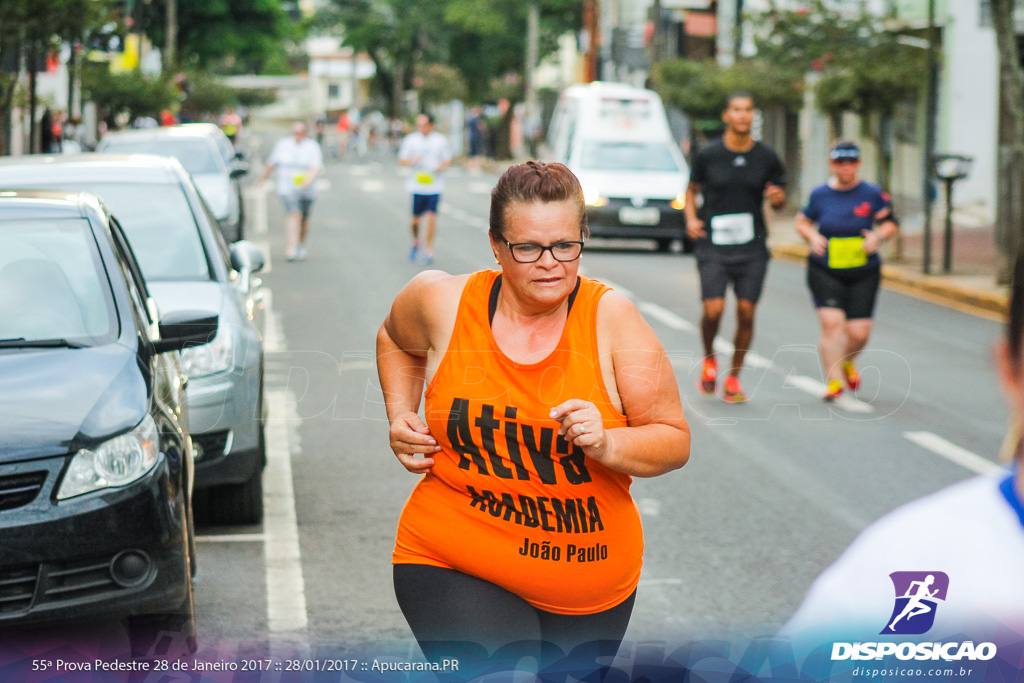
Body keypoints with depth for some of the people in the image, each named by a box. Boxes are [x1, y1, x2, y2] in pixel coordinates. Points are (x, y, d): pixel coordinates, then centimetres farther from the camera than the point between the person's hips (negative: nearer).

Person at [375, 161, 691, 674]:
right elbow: (396, 339, 22)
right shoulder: (442, 301, -4)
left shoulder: (609, 316, -8)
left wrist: (606, 444, -22)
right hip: (456, 569, -2)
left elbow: (674, 441, -4)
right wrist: (401, 416, 6)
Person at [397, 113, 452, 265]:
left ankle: (428, 248, 1)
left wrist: (442, 166, -11)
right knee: (415, 218, 3)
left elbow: (448, 160, 11)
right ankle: (415, 242, 31)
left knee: (431, 215, -11)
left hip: (434, 183, -1)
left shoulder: (440, 140, 3)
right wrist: (412, 160, -15)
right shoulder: (410, 139, 2)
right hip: (417, 183, 1)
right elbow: (402, 160, 6)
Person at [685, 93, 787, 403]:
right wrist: (691, 219, -3)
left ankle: (733, 378, 15)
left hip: (752, 249, 2)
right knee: (714, 309, -14)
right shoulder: (708, 155, -1)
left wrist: (778, 197, -10)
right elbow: (692, 189, 14)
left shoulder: (767, 157, 3)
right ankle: (709, 359, 17)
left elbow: (779, 196, 14)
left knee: (746, 313, -1)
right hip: (713, 246, -2)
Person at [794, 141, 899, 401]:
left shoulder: (872, 194, -1)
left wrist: (878, 236, -12)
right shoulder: (820, 194, 1)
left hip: (864, 273, 0)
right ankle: (834, 381, -9)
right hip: (825, 271, 0)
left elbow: (891, 224, 8)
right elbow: (802, 221, 14)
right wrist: (813, 237, -7)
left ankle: (847, 363, 33)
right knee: (831, 323, -17)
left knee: (859, 332, -1)